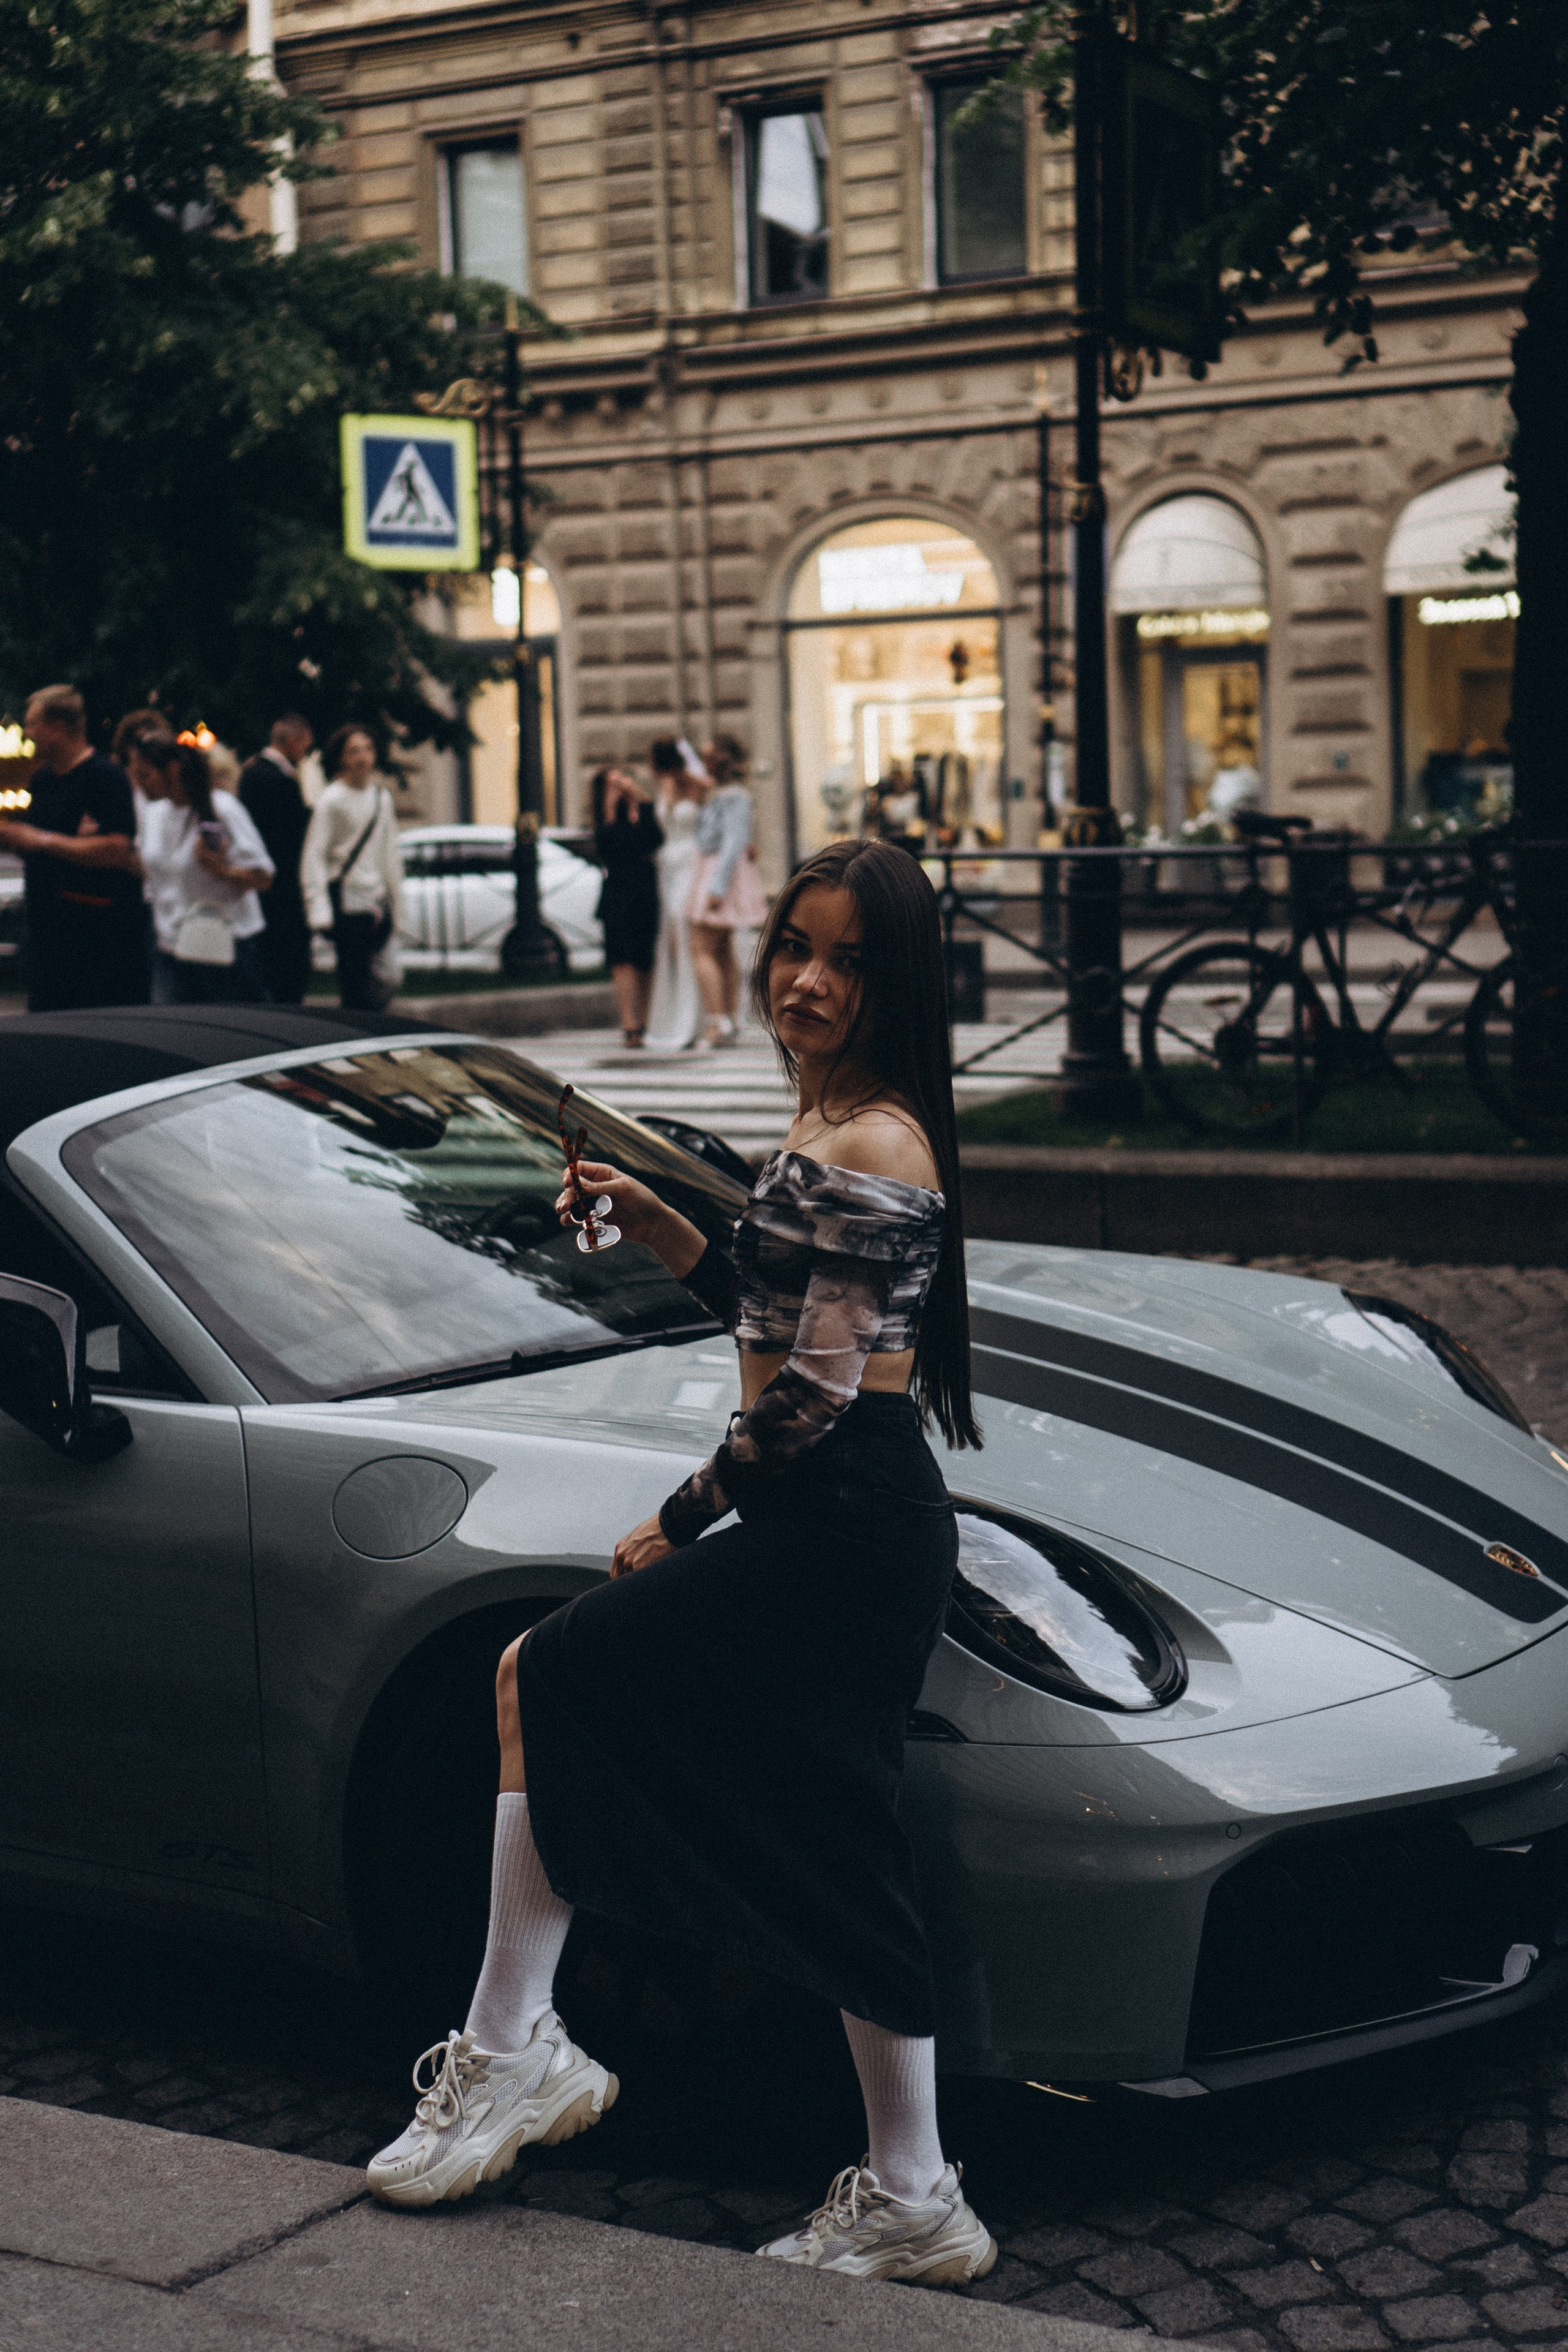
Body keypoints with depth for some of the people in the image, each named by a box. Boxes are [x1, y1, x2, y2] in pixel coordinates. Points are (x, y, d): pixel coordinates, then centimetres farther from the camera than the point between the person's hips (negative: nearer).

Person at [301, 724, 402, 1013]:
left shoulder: (382, 797, 12)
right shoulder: (331, 800, -6)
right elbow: (313, 857, -8)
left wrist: (396, 902, 17)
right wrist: (320, 910, -16)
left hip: (378, 902, 6)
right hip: (347, 903, -6)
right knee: (358, 992, -8)